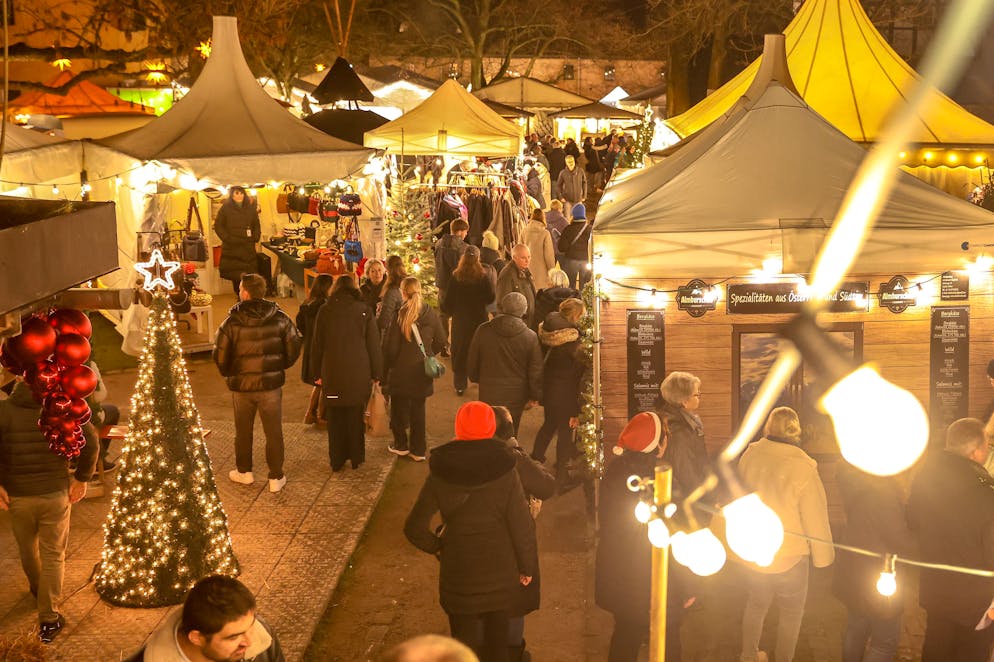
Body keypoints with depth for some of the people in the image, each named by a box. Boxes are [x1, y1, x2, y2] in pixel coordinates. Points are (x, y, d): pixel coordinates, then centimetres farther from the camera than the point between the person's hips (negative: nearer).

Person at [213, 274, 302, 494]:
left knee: (243, 430, 18)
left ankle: (244, 471, 32)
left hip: (241, 385, 0)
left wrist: (229, 375, 12)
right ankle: (276, 477, 13)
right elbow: (294, 348, -1)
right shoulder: (279, 319, -7)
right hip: (271, 384, 0)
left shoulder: (232, 322, -12)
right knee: (274, 432, 9)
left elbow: (220, 356, -7)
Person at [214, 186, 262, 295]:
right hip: (231, 247, -2)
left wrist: (255, 238, 3)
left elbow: (256, 226, 19)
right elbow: (218, 226, 2)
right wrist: (227, 238, -8)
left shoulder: (251, 209, 11)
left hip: (248, 247, 2)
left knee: (250, 276, -5)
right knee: (235, 275, -3)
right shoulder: (225, 208, 2)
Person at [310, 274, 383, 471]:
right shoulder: (364, 310, -4)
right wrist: (376, 373, 7)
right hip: (359, 374, 0)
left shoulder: (325, 311, -2)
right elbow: (374, 344, -1)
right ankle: (356, 458, 19)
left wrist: (318, 372, 12)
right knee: (356, 417, 12)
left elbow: (317, 345, 3)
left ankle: (337, 461, 14)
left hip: (332, 373, 0)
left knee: (335, 419, 10)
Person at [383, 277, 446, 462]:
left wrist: (386, 367, 2)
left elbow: (390, 346, -13)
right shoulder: (431, 314, -7)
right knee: (418, 408, 13)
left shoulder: (398, 315, -16)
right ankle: (418, 450, 17)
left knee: (399, 407, 16)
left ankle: (401, 445, 26)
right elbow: (441, 341, 0)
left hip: (401, 370, -3)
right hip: (422, 371, 3)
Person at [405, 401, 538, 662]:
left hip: (458, 575, 0)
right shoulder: (505, 471, -16)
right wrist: (527, 566, 2)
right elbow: (522, 525, -12)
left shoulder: (440, 474, -12)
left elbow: (415, 528, -11)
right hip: (501, 575, 0)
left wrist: (438, 546, 8)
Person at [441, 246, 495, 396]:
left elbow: (448, 300, -3)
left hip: (460, 321, 1)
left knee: (460, 351, 11)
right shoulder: (484, 276, -13)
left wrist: (447, 310, 17)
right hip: (479, 319, -1)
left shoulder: (456, 277, -9)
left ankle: (460, 385, 14)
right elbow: (490, 298, -7)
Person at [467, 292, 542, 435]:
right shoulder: (530, 337, -13)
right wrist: (535, 395, 9)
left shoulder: (483, 331, -10)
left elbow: (472, 362, 3)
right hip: (516, 396, 0)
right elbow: (536, 371, -5)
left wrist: (475, 378, 23)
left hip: (489, 393, 0)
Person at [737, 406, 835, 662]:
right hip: (789, 555, -5)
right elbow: (815, 517, -15)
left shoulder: (749, 456, -12)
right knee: (791, 612, 17)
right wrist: (823, 556, -3)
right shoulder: (802, 468, -24)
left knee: (756, 603, 25)